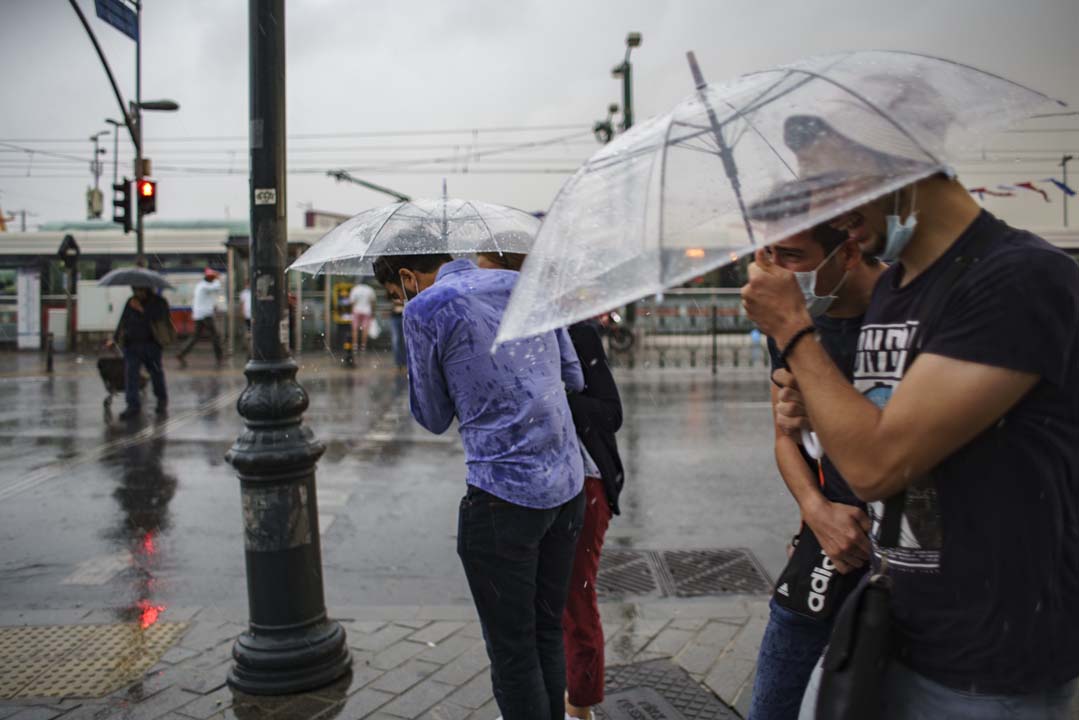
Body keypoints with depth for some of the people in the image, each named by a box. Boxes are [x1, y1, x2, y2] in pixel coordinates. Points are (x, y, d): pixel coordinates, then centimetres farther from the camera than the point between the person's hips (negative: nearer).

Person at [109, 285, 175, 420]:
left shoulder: (159, 302, 2)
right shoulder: (130, 302, 17)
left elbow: (158, 318, -15)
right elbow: (123, 321, 24)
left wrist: (141, 310, -17)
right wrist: (115, 338, 25)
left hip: (151, 344, -3)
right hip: (132, 344, 4)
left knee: (156, 372, 6)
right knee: (130, 373, -9)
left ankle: (162, 401, 27)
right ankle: (133, 405, -10)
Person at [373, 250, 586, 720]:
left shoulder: (425, 309, -6)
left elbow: (434, 419, 3)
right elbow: (574, 379, 14)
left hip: (503, 496, -6)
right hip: (568, 485, 7)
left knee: (512, 650, 8)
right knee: (548, 633, 20)